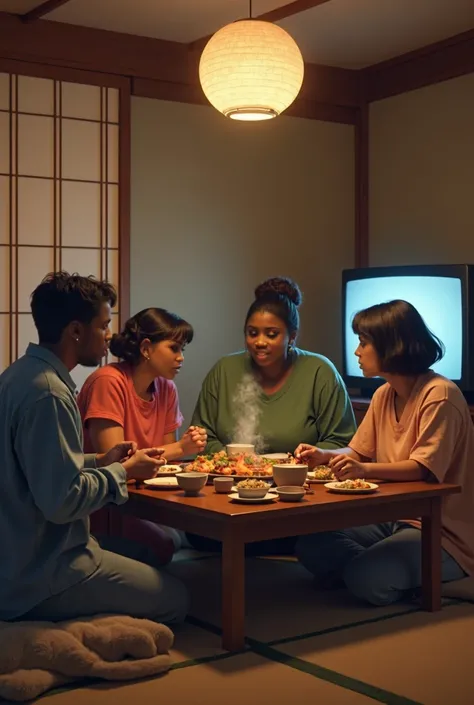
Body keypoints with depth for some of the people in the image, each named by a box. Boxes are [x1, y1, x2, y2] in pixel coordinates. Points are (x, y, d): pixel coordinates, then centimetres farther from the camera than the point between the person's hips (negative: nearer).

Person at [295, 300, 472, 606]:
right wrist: (326, 455, -5)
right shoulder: (383, 395, 9)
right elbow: (359, 452, 16)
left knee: (365, 578, -28)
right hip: (391, 517, 8)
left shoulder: (439, 394, -17)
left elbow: (425, 469, -23)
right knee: (311, 546, -8)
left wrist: (366, 469, -37)